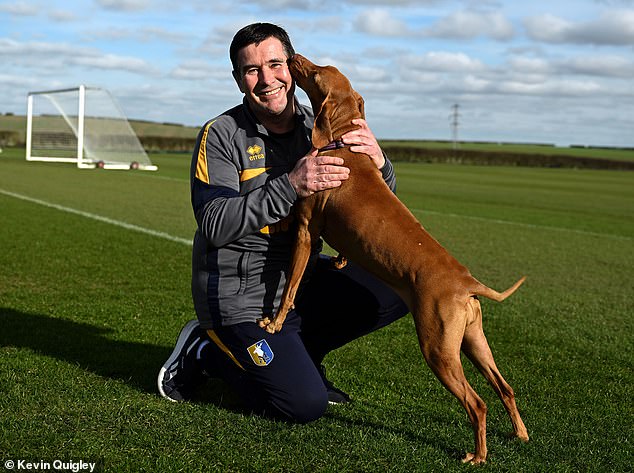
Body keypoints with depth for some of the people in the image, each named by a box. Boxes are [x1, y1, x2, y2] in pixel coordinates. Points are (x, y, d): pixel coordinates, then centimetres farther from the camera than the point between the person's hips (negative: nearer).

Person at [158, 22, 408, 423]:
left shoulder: (317, 129, 2)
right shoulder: (221, 136, -12)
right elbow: (216, 227, -24)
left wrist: (378, 163, -23)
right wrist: (290, 187, -33)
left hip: (302, 280, 6)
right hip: (241, 298, -6)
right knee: (306, 405, -14)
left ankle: (299, 350, 12)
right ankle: (204, 353, 9)